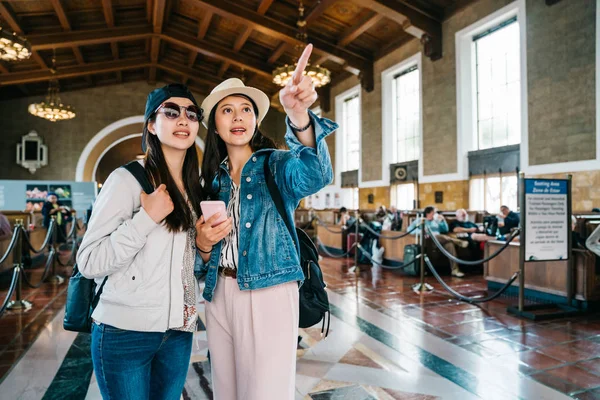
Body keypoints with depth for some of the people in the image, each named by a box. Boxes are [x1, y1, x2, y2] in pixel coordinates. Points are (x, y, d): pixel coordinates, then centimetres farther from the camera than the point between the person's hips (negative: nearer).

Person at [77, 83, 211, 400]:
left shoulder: (195, 188, 9)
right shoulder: (127, 179, -9)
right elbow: (89, 262, -14)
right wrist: (147, 217, -20)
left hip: (179, 332, 6)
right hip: (125, 331, -5)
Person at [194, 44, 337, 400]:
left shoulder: (275, 164, -2)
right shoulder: (213, 179, 11)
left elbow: (315, 175, -29)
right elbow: (207, 259, 15)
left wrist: (299, 116, -45)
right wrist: (203, 245, -8)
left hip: (268, 293, -5)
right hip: (219, 296, 5)